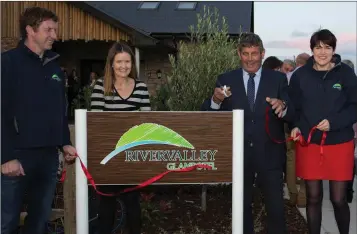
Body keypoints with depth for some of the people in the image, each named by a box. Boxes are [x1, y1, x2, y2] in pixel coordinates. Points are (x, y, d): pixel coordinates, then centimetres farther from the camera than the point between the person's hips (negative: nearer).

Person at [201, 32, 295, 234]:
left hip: (269, 155, -1)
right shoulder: (226, 80, -1)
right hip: (239, 154, 1)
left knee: (276, 208, 7)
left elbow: (292, 116, -7)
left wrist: (283, 107, -30)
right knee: (242, 206, 19)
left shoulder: (278, 79, -2)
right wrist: (216, 100, -27)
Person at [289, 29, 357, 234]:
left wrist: (333, 122, -16)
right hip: (309, 143, 1)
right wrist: (296, 126, -10)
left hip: (339, 144, -1)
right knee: (313, 198, 8)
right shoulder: (300, 75, 1)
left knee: (339, 199, 3)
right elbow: (294, 107, 8)